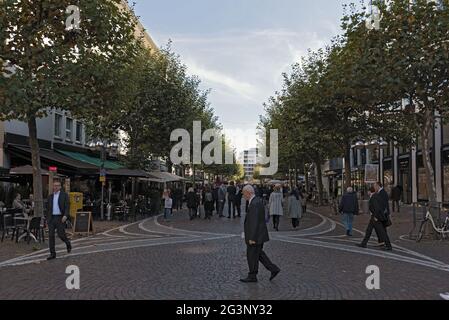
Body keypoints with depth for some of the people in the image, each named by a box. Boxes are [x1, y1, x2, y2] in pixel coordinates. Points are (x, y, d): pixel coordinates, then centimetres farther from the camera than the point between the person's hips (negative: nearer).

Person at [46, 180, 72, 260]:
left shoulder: (64, 195, 0)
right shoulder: (50, 197, 14)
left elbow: (67, 206, -9)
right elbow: (48, 209, 20)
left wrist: (65, 215, -23)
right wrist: (47, 219, 17)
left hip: (60, 218, -4)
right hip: (51, 218, 4)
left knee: (61, 235, -5)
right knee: (51, 235, -1)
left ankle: (68, 243, 27)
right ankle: (52, 254, 5)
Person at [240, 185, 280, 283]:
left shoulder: (254, 204, -23)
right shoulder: (257, 201, 9)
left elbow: (254, 222, -25)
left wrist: (252, 238, -22)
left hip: (256, 236, -10)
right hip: (259, 234, 10)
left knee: (252, 256, 4)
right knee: (259, 254, 19)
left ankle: (252, 276, 18)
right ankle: (273, 269, 20)